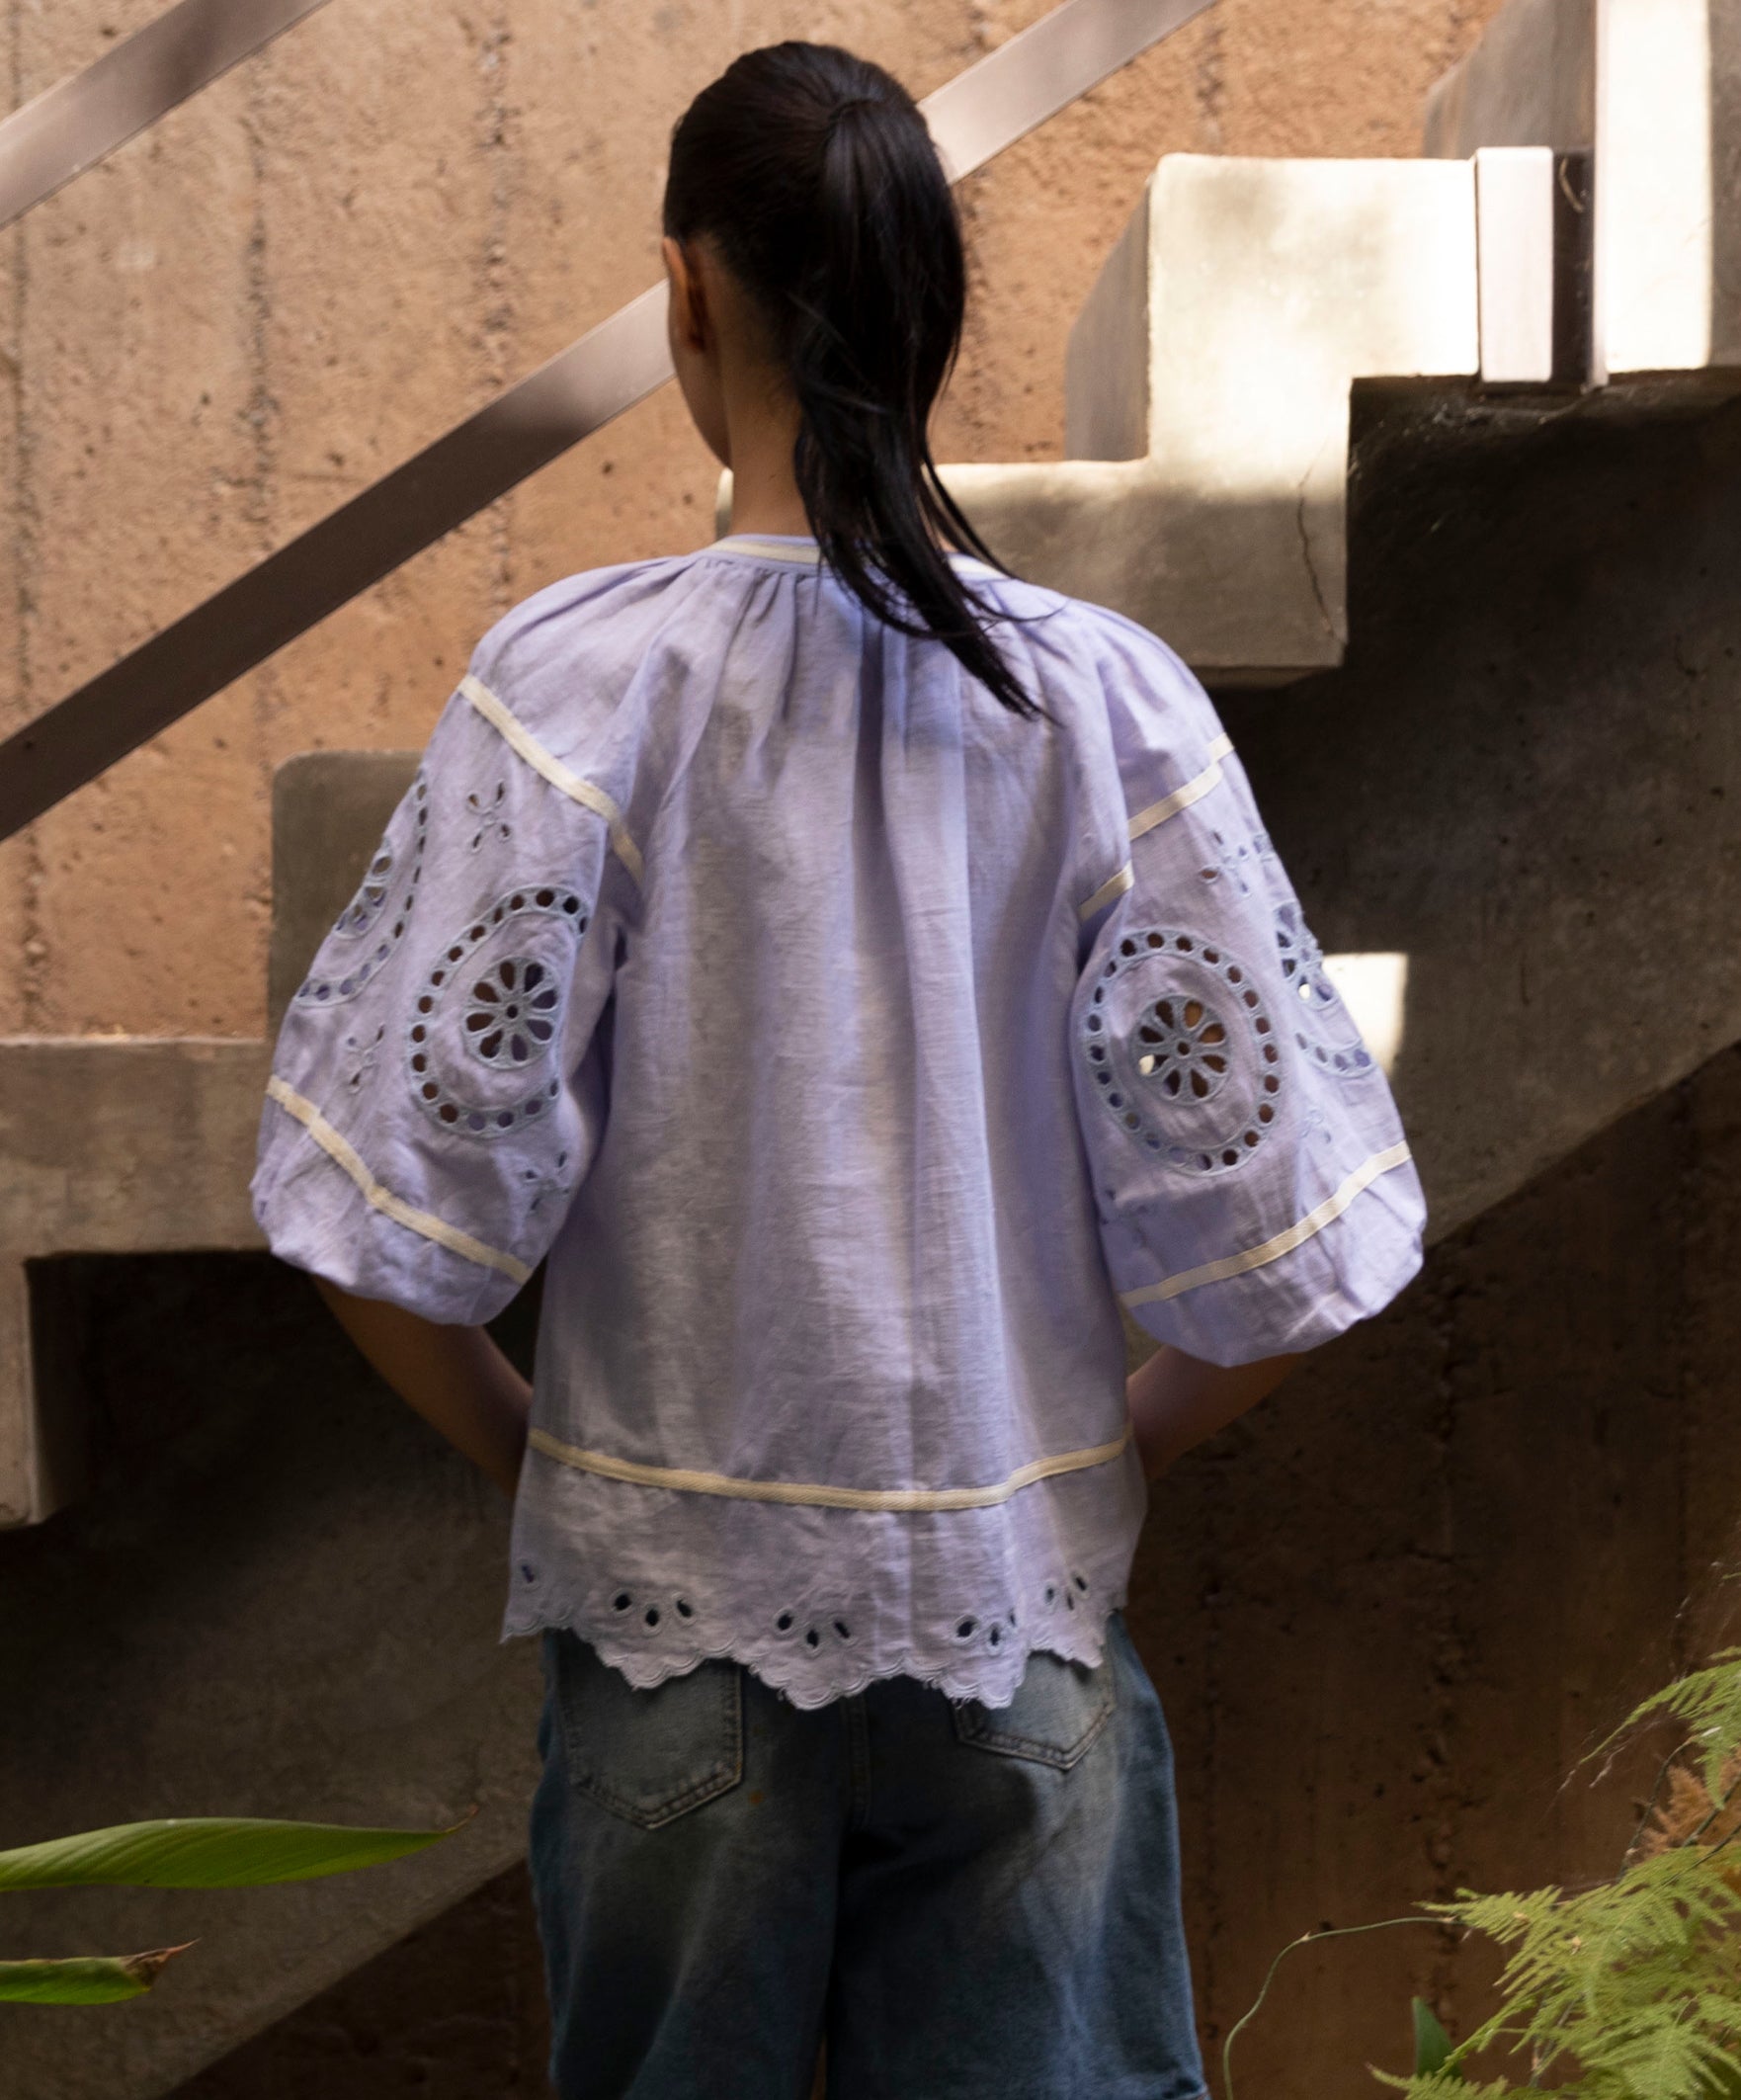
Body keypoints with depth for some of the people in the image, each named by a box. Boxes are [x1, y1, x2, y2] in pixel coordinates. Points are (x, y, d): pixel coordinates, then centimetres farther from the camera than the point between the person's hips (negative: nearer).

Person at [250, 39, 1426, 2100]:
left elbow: (388, 1202, -13)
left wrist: (524, 1451, 5)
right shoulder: (1110, 699, -8)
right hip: (1020, 1609, 1)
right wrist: (1105, 1457, 10)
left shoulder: (579, 676, -12)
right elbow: (1282, 1239, -8)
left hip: (674, 1603, 0)